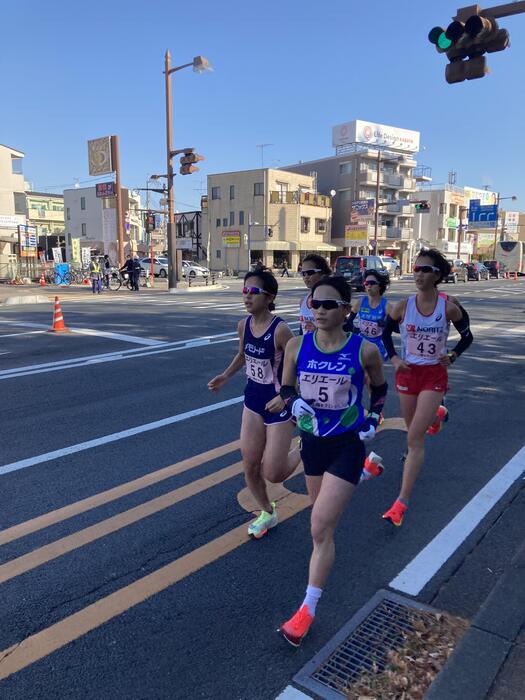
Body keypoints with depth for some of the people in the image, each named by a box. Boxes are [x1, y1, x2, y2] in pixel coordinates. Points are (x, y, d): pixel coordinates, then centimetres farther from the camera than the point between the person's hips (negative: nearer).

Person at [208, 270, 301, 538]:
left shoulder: (280, 329, -23)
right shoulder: (243, 325, -4)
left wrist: (285, 397, -28)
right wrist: (225, 376, 4)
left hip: (278, 404, -6)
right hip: (253, 400, 6)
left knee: (273, 474, -1)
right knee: (250, 466, 12)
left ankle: (304, 449, 30)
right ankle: (267, 513, 36)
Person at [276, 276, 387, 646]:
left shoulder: (364, 350, -13)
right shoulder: (297, 346, -8)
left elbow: (380, 388, 7)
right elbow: (286, 387, 5)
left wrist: (373, 419, -3)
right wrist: (296, 402, -15)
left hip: (347, 446, -4)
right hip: (313, 441, 4)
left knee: (321, 528, -9)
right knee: (322, 519, 24)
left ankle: (308, 608, 9)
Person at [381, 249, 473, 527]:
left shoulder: (449, 308, -10)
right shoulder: (403, 306, -8)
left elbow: (467, 336, 7)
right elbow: (386, 333, 9)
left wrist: (452, 356, -8)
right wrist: (393, 358, -5)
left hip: (434, 376, -3)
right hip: (407, 373, 3)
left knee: (415, 438, -10)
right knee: (413, 432, 19)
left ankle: (402, 501, -7)